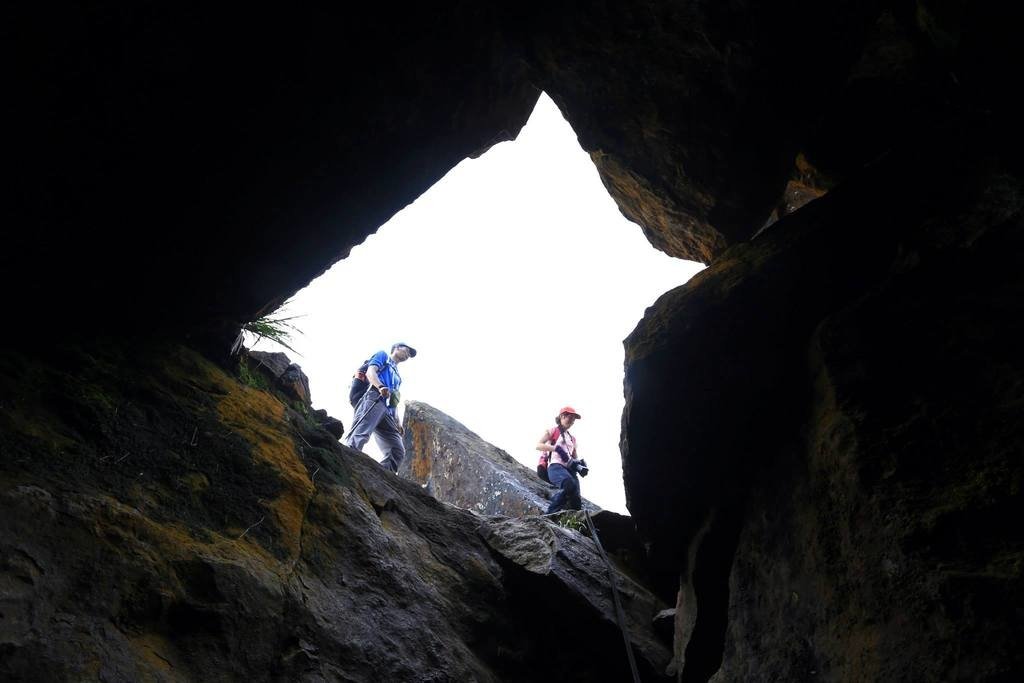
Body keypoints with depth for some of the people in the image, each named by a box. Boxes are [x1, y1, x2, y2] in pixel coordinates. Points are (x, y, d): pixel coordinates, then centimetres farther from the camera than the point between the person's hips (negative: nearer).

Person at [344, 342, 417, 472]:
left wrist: (397, 423, 19)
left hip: (387, 411, 8)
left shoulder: (397, 376, 40)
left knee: (398, 452, -7)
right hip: (374, 398, -8)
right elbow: (370, 372, 1)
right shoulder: (383, 356, 21)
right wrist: (381, 387, -20)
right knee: (358, 438, -30)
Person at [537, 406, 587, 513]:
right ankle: (551, 514, -27)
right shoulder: (552, 431, 14)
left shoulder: (572, 438, 31)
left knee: (576, 502, -16)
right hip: (556, 467, -7)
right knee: (570, 486, -37)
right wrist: (557, 448, -17)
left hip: (569, 469, 7)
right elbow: (539, 445, -1)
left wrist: (579, 464, 3)